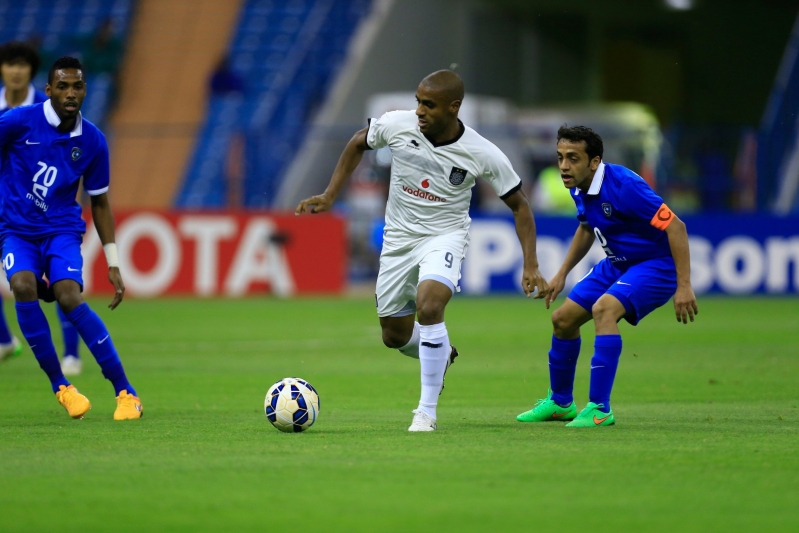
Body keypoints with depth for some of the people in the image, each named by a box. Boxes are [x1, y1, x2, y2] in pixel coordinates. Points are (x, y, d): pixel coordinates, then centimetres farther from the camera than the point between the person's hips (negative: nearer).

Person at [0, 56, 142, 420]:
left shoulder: (92, 141, -1)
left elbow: (100, 203, 10)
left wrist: (113, 264, 8)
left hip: (62, 229, 0)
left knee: (68, 296, -26)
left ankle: (125, 391, -18)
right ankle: (60, 386, -13)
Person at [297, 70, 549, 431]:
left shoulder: (483, 155, -20)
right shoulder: (397, 125, -16)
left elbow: (519, 205, -7)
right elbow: (358, 144, 7)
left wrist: (531, 266, -13)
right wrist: (329, 196, 1)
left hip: (445, 235, -4)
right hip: (399, 237, 4)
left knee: (429, 304, -32)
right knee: (394, 337, 9)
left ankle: (427, 411, -19)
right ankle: (440, 354, 46)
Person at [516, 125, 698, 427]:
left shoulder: (623, 186, -29)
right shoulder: (579, 189, -3)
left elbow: (675, 227, -28)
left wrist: (684, 286, -31)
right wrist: (562, 273, 19)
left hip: (656, 264, -9)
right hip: (617, 263, 9)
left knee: (603, 309, -32)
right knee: (563, 318, 9)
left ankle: (600, 409, -28)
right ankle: (560, 403, 30)